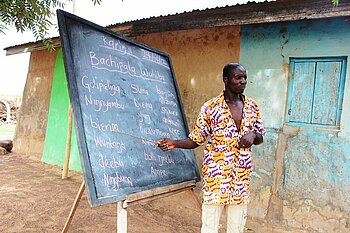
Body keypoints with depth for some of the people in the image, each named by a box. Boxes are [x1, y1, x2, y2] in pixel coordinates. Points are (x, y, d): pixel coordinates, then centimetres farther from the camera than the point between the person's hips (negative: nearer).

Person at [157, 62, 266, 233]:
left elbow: (260, 138, 12)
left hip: (242, 174, 4)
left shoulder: (252, 106, 5)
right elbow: (196, 139, -1)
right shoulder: (210, 107, -6)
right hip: (215, 173, -3)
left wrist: (253, 135, -11)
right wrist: (175, 143, -18)